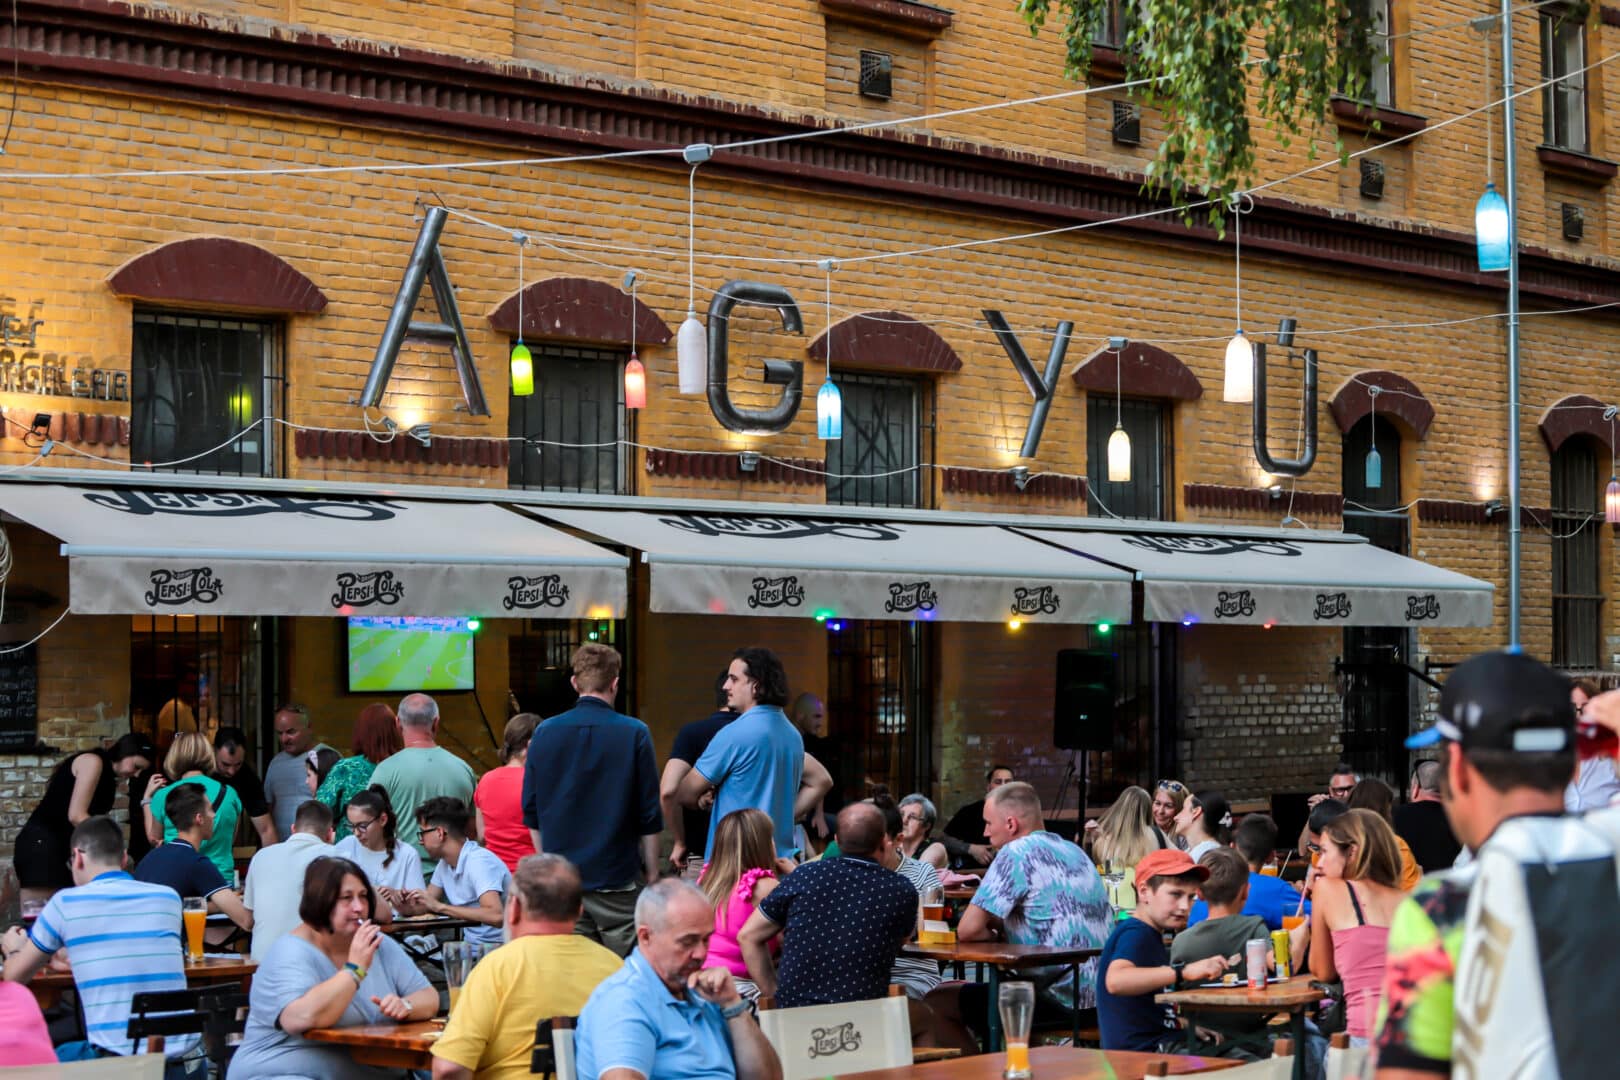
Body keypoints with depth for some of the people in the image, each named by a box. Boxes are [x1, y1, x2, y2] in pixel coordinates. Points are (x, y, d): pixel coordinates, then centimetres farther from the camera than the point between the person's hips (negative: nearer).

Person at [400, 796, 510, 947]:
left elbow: (495, 916, -31)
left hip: (496, 946, -8)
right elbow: (421, 908, 12)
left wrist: (440, 906, -27)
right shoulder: (445, 864, 9)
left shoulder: (478, 861, -18)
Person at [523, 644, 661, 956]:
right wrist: (652, 871, 7)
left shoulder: (545, 732, 1)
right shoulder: (634, 734, -8)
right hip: (616, 877, -3)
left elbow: (532, 812, 8)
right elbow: (649, 814, -4)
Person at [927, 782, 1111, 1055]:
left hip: (1057, 1000, -9)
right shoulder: (1074, 851, 15)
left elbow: (968, 930, -14)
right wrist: (1000, 925, 12)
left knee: (936, 1003, 2)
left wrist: (995, 935, 7)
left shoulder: (1017, 853, -11)